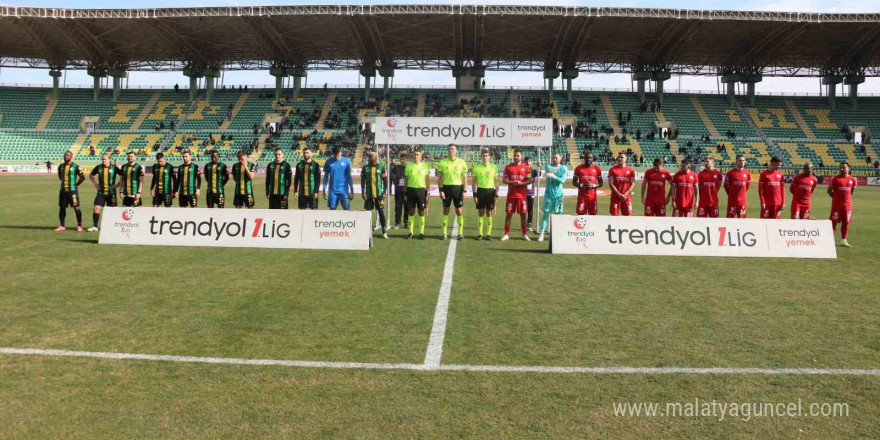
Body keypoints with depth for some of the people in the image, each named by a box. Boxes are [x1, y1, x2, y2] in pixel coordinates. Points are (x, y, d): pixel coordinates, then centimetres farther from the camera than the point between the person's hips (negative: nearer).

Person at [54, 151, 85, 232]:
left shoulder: (75, 167, -6)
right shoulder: (61, 166, 10)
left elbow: (82, 177, -1)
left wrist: (76, 184, 2)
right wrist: (64, 182, 16)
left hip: (72, 190, -5)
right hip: (63, 190, 5)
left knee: (76, 208, -5)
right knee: (62, 208, 7)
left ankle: (79, 226, 2)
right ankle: (61, 226, 15)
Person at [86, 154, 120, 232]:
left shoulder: (114, 168, -4)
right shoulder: (98, 167, 4)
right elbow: (91, 175, 21)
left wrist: (117, 184, -6)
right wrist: (95, 183, 9)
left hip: (111, 193, -2)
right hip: (101, 192, 2)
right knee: (96, 208, -6)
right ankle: (95, 226, 1)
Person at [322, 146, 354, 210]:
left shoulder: (346, 161, -2)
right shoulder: (328, 162, 0)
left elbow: (349, 176, 4)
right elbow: (326, 176, 6)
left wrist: (352, 189, 3)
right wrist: (324, 189, 3)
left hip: (344, 190, -1)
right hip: (333, 191, 1)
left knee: (346, 209, 0)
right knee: (332, 209, 5)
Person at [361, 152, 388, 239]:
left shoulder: (381, 167, 0)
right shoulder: (365, 168, 3)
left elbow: (384, 181, 2)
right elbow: (362, 181, 6)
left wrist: (384, 192, -3)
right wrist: (363, 192, -1)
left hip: (379, 194, -1)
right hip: (368, 194, 1)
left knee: (381, 212, 2)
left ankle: (384, 232, 11)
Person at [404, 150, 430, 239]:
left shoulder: (425, 166, 3)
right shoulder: (408, 166, 5)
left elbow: (427, 181, 6)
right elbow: (406, 180, 9)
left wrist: (427, 193, 1)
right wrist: (405, 193, 5)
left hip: (421, 189, -1)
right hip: (411, 189, 1)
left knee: (421, 212, 3)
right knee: (411, 211, 4)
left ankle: (421, 232, 9)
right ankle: (411, 232, 11)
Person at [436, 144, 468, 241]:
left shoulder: (461, 162, 1)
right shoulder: (442, 163, 2)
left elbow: (465, 178, 3)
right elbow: (439, 178, 5)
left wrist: (464, 191, -4)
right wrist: (441, 190, -4)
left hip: (458, 187, -1)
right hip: (446, 187, 1)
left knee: (459, 211, 1)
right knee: (446, 210, 5)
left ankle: (460, 233, 8)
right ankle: (444, 233, 11)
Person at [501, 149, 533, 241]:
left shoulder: (525, 167, 4)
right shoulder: (508, 167, 5)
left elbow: (529, 181, 2)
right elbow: (504, 180, 3)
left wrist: (521, 183, -15)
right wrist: (512, 182, -15)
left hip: (522, 195, 0)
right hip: (511, 195, 0)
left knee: (523, 214, 3)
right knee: (509, 214, 2)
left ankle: (524, 234, 11)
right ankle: (506, 234, 9)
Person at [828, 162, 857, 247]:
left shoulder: (852, 179, 5)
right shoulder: (835, 178, -6)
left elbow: (852, 191, 18)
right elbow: (829, 190, -1)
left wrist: (846, 198, 14)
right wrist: (836, 197, 3)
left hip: (847, 204, 4)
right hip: (836, 204, -4)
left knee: (846, 222, 7)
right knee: (834, 221, -3)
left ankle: (843, 240, 16)